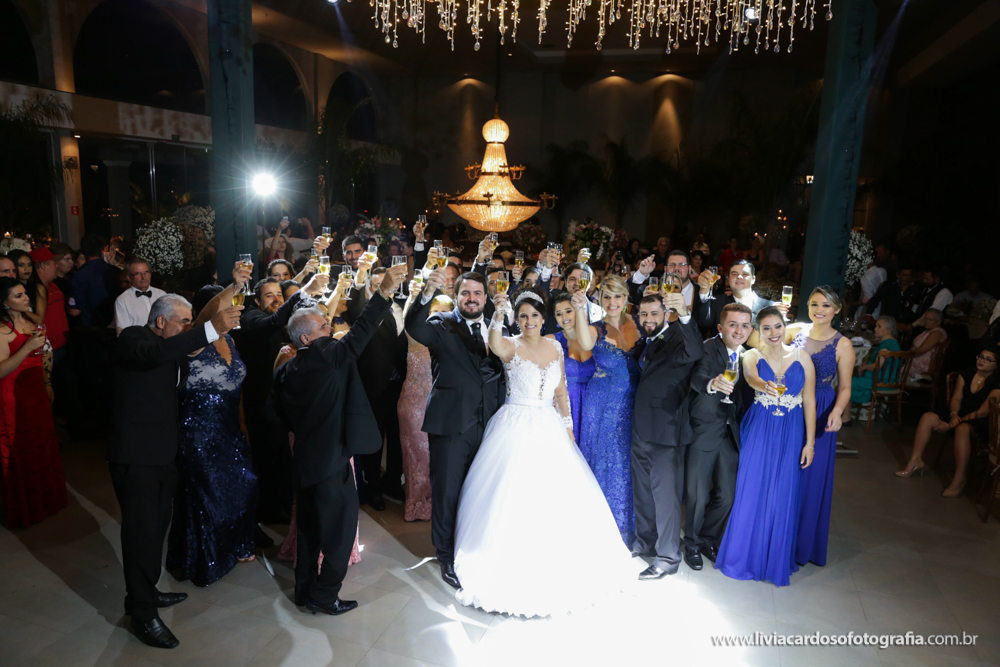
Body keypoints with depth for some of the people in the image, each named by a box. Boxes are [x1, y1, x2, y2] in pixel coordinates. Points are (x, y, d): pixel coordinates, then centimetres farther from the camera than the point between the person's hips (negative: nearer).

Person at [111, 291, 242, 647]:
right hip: (136, 455, -8)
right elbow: (157, 353, -35)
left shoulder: (172, 349, 15)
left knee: (157, 525, 15)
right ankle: (143, 614, 7)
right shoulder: (134, 338, -11)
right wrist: (212, 329, -42)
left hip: (163, 454, 8)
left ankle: (146, 592, 31)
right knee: (142, 529, -3)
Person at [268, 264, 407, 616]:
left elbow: (275, 413, 10)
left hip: (305, 459, 9)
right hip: (333, 460, -9)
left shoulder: (285, 371, 7)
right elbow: (359, 333, -26)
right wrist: (383, 292, -29)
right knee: (340, 527, 5)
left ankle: (305, 589, 33)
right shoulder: (327, 357, -16)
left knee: (310, 527, 20)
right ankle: (324, 596, 14)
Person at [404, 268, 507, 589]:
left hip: (487, 426, 4)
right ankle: (447, 558, 24)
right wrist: (428, 293, -40)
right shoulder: (443, 326, -3)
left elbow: (501, 378, 12)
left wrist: (501, 417, -1)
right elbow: (414, 328, -25)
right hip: (450, 424, -4)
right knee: (447, 493, 6)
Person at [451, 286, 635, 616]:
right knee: (514, 500, -3)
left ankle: (559, 569, 28)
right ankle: (513, 572, 17)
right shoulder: (512, 346, -6)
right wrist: (498, 316, -48)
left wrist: (568, 427, 9)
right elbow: (495, 345, -32)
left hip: (549, 429, 4)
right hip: (516, 429, -4)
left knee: (560, 497, 6)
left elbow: (561, 392, 13)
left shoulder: (555, 347, 8)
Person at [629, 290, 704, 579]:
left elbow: (695, 352, -35)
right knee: (642, 490, 19)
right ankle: (645, 542, 37)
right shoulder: (643, 343, 12)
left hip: (665, 431, -8)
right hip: (641, 430, 8)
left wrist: (684, 315, -48)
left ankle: (668, 557, 13)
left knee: (665, 493, 0)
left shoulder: (677, 340, -13)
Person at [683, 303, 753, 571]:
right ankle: (692, 544, 28)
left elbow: (747, 394, 13)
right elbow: (697, 378, -35)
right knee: (697, 495, 4)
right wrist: (712, 384, -56)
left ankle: (707, 539, 37)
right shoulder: (707, 349, -15)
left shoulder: (747, 356, 5)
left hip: (731, 435, 6)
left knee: (727, 495, 12)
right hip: (703, 432, -5)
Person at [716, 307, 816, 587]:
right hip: (758, 433, -1)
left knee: (783, 497, 6)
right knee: (752, 493, 4)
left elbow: (809, 402, 2)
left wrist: (810, 443, -1)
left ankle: (776, 560, 24)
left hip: (790, 436, 1)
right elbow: (751, 376, -26)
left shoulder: (802, 358, 1)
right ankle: (746, 556, 21)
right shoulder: (752, 356, -3)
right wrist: (764, 385, -49)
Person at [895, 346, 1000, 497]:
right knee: (928, 417, -18)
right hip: (959, 417, 6)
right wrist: (954, 415, -16)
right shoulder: (966, 374, 6)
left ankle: (959, 479, -34)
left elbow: (983, 412, -16)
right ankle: (915, 461, -15)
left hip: (980, 423, -6)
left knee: (962, 428, -39)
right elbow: (956, 398, 5)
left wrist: (955, 423, -19)